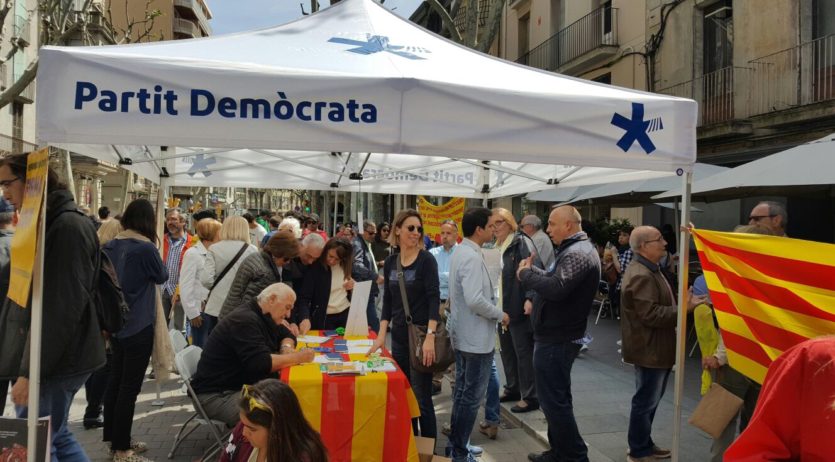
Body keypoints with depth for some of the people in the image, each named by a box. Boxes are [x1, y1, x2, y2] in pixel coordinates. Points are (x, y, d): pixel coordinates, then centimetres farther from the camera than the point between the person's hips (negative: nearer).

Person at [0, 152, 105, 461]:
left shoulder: (67, 227, -18)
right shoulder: (48, 224, 14)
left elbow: (61, 308, -23)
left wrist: (30, 371, -21)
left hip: (53, 363, -10)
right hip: (48, 359, 10)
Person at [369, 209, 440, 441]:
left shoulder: (426, 260, -8)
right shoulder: (390, 262, 6)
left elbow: (434, 299, -15)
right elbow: (388, 301, 11)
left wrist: (430, 337, -24)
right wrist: (381, 335, 4)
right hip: (399, 337, 5)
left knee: (421, 398, -1)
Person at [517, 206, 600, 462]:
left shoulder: (577, 253, -20)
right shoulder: (576, 249, 15)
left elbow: (556, 288, -33)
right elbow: (555, 279, 15)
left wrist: (526, 275, -19)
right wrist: (532, 270, 0)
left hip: (557, 339, -11)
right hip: (559, 335, 11)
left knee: (553, 400, -3)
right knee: (557, 398, 19)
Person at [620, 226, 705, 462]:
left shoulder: (648, 270, 14)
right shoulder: (641, 276, -23)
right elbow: (651, 315, -27)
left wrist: (680, 303, 9)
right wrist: (683, 309, -23)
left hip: (654, 347, 11)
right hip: (649, 349, -11)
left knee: (649, 399, 20)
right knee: (646, 401, 1)